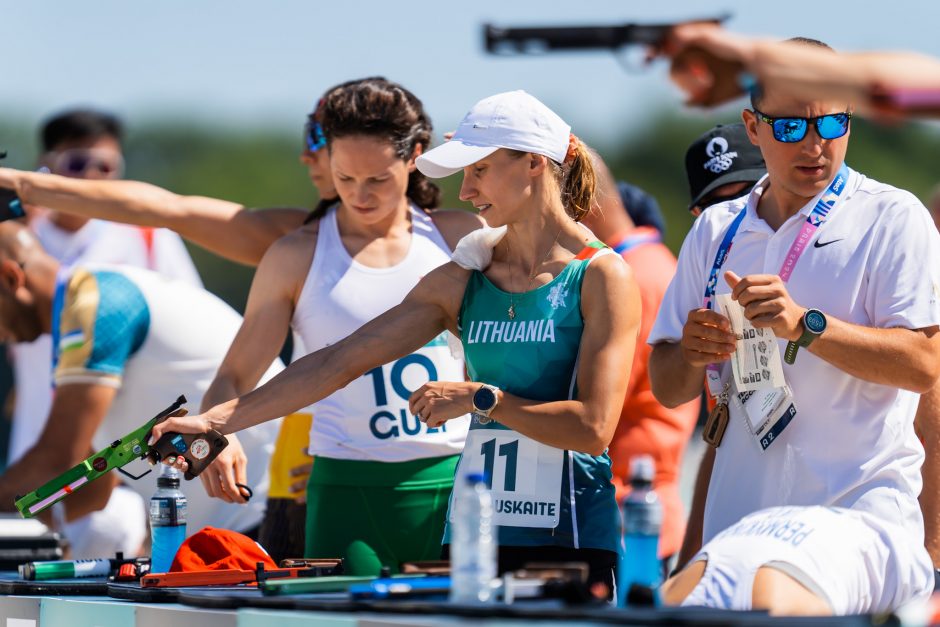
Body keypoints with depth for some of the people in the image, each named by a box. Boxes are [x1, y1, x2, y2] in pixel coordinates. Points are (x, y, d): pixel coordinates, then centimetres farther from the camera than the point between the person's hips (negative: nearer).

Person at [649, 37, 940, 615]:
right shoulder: (715, 232, 13)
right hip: (739, 520, 4)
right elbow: (667, 389, 14)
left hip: (860, 506, -4)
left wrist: (806, 325, -20)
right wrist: (691, 354, -8)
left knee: (768, 592, -28)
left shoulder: (892, 217, 0)